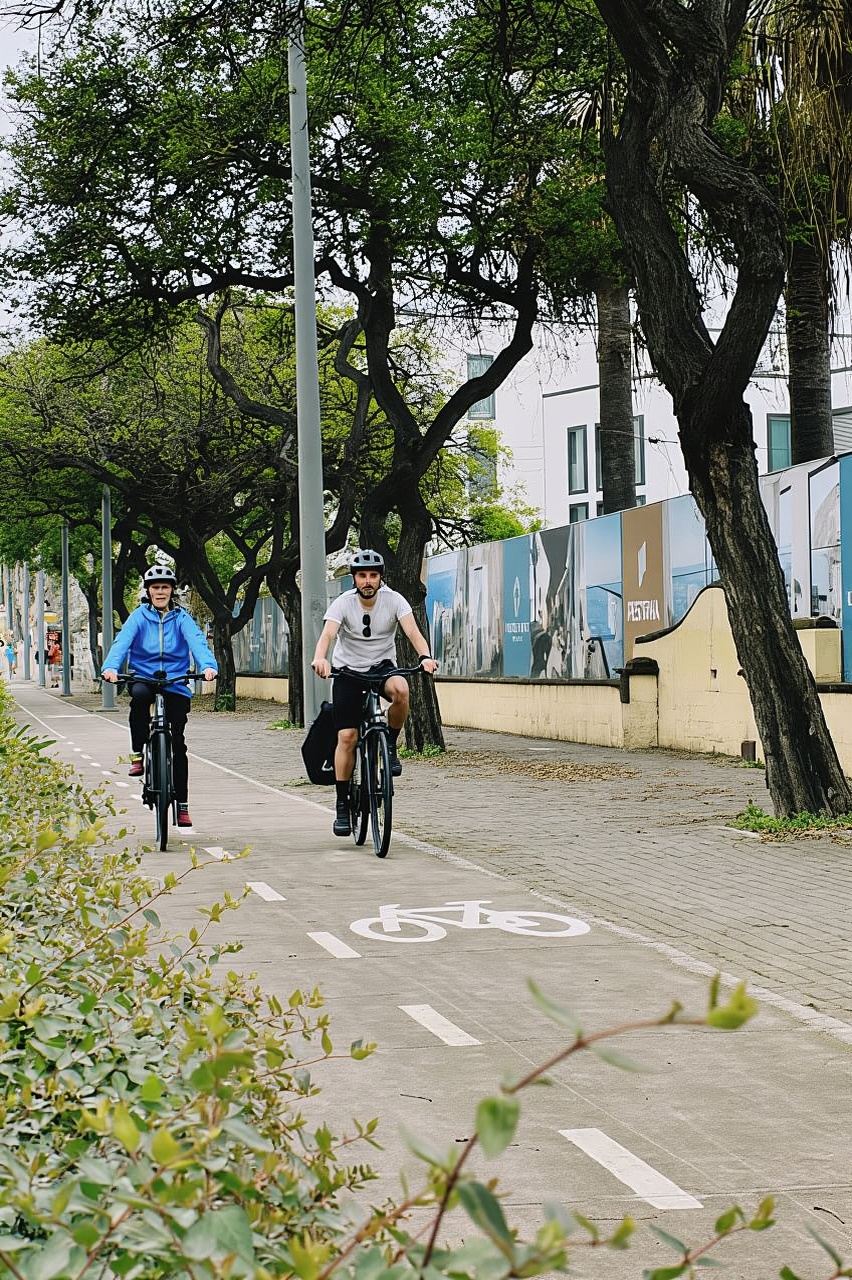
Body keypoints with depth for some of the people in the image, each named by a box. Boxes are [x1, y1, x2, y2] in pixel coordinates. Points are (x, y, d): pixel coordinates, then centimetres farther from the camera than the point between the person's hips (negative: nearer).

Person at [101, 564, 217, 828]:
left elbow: (197, 642, -13)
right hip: (144, 678, -1)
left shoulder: (181, 618, 4)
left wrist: (208, 665, -34)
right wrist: (110, 667, -32)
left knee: (178, 743, -1)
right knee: (139, 695, -38)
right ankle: (137, 754, -24)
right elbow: (122, 642, -12)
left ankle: (182, 804, 8)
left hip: (176, 685, 1)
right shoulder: (139, 617, 3)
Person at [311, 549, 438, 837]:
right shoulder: (343, 603, -14)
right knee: (347, 737, -10)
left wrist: (425, 656, -46)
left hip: (382, 666, 0)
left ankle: (390, 746, -9)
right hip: (348, 671, 0)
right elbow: (327, 634, -30)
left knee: (401, 689, -35)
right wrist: (320, 658, -52)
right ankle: (342, 806, 0)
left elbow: (412, 631, -25)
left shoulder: (394, 600, -12)